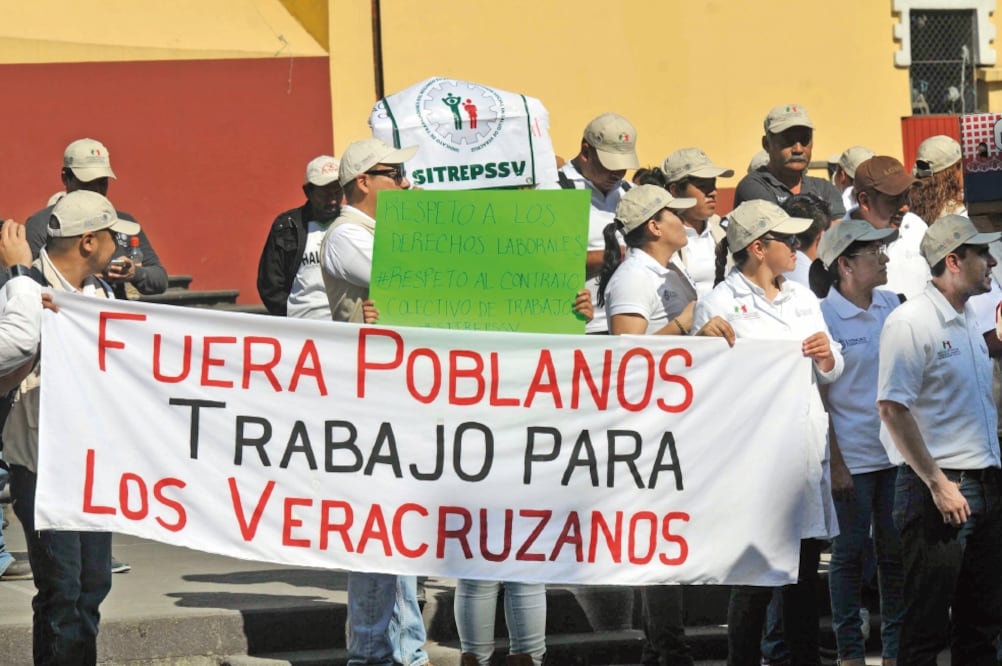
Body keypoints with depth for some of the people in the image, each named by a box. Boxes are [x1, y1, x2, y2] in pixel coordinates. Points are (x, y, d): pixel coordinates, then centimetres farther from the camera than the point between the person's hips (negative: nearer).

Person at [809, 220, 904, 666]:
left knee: (896, 549, 7)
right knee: (850, 552, 3)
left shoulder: (892, 306, 6)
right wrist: (835, 462, -12)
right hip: (852, 456, -5)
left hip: (896, 452, 5)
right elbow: (817, 397, -8)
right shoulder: (823, 316, -9)